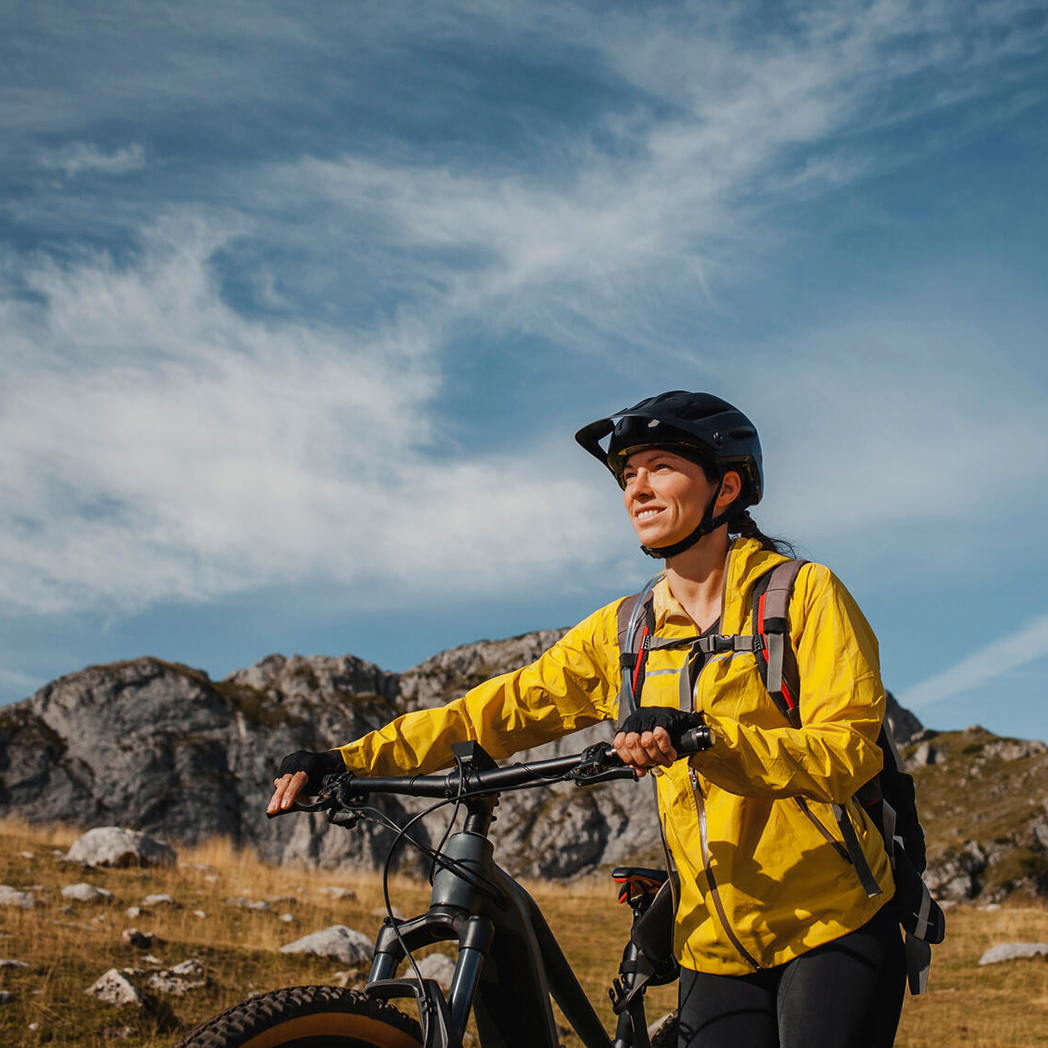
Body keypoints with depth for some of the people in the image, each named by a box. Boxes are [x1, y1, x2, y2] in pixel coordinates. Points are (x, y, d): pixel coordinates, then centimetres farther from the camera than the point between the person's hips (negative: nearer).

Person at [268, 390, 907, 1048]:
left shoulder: (805, 594, -6)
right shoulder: (622, 633, 7)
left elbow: (848, 751, -17)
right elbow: (499, 711, 6)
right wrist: (344, 761, -3)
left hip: (832, 927, -3)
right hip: (719, 947, 4)